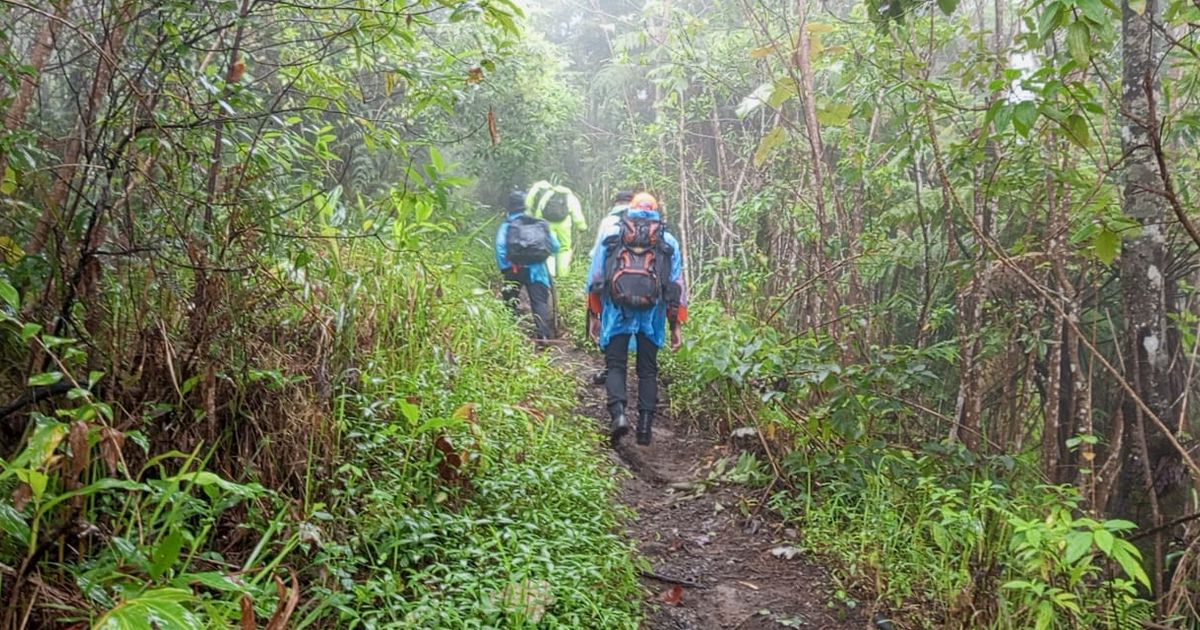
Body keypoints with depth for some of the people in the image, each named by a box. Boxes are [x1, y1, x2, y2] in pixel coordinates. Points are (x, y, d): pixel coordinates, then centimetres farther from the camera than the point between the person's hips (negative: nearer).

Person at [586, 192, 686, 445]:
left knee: (615, 365, 7)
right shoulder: (668, 241, 13)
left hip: (617, 310, -1)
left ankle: (618, 413, -15)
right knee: (648, 370, 11)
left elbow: (594, 279, 9)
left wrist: (595, 316, 14)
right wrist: (676, 326, 13)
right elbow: (677, 286, 10)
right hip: (652, 313, 1)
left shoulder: (611, 234, 12)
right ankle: (645, 425, 7)